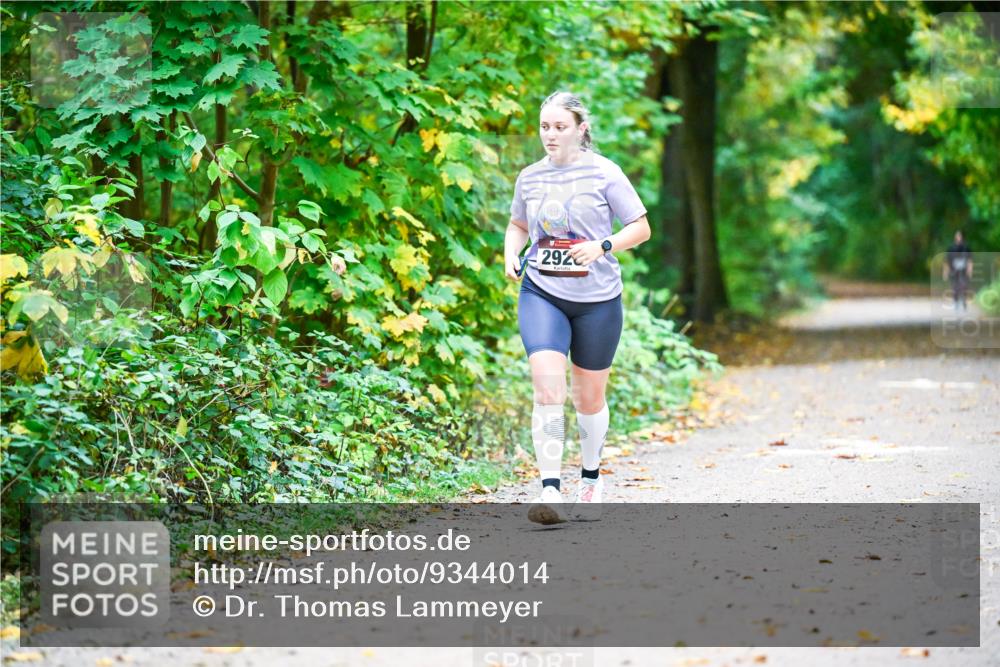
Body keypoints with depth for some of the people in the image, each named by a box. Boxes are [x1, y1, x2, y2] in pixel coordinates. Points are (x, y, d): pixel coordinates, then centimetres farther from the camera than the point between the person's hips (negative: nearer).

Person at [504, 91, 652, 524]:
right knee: (547, 387, -18)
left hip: (597, 299, -1)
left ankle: (591, 476, 36)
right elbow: (518, 224, 23)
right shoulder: (529, 178, 6)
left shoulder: (603, 173, -5)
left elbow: (641, 228, -2)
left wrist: (603, 246, -19)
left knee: (589, 397, 11)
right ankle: (550, 491, -21)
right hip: (541, 294, 1)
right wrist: (511, 255, 3)